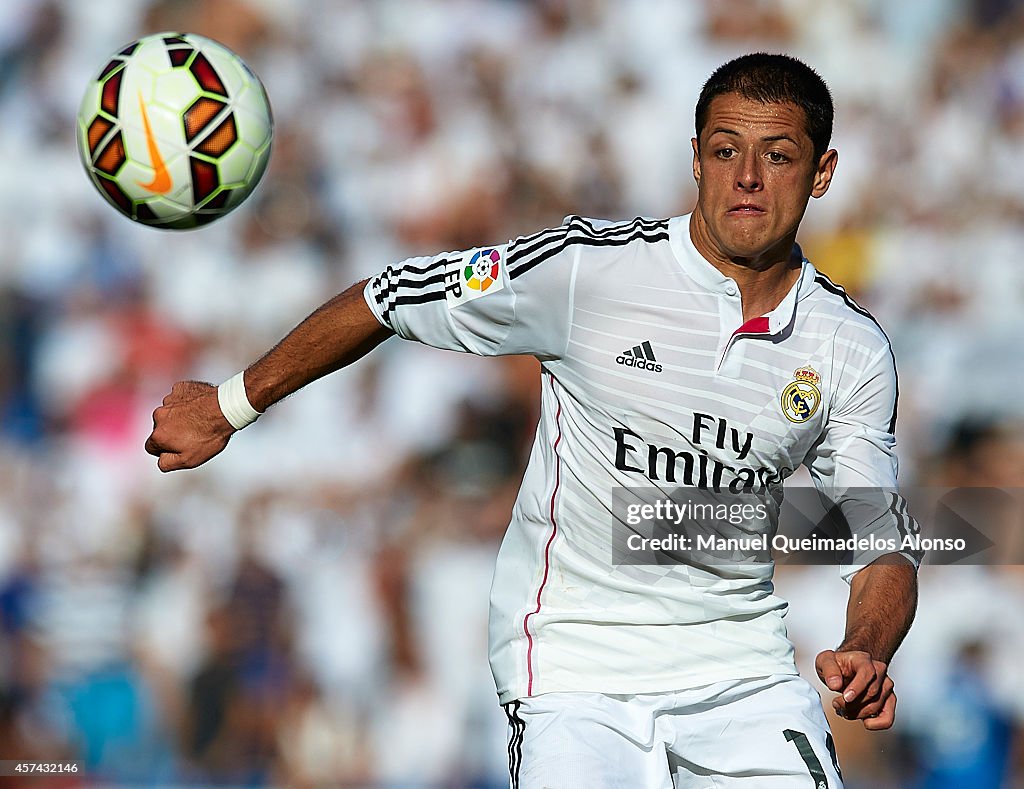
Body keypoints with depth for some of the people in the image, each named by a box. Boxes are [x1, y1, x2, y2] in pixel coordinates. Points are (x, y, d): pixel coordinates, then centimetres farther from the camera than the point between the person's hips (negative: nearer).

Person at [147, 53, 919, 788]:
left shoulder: (852, 349, -1)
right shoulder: (588, 266, -11)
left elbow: (883, 546, 2)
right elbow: (387, 300, 0)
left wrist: (864, 656, -20)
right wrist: (231, 405, 9)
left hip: (744, 668, 3)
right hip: (574, 656, -3)